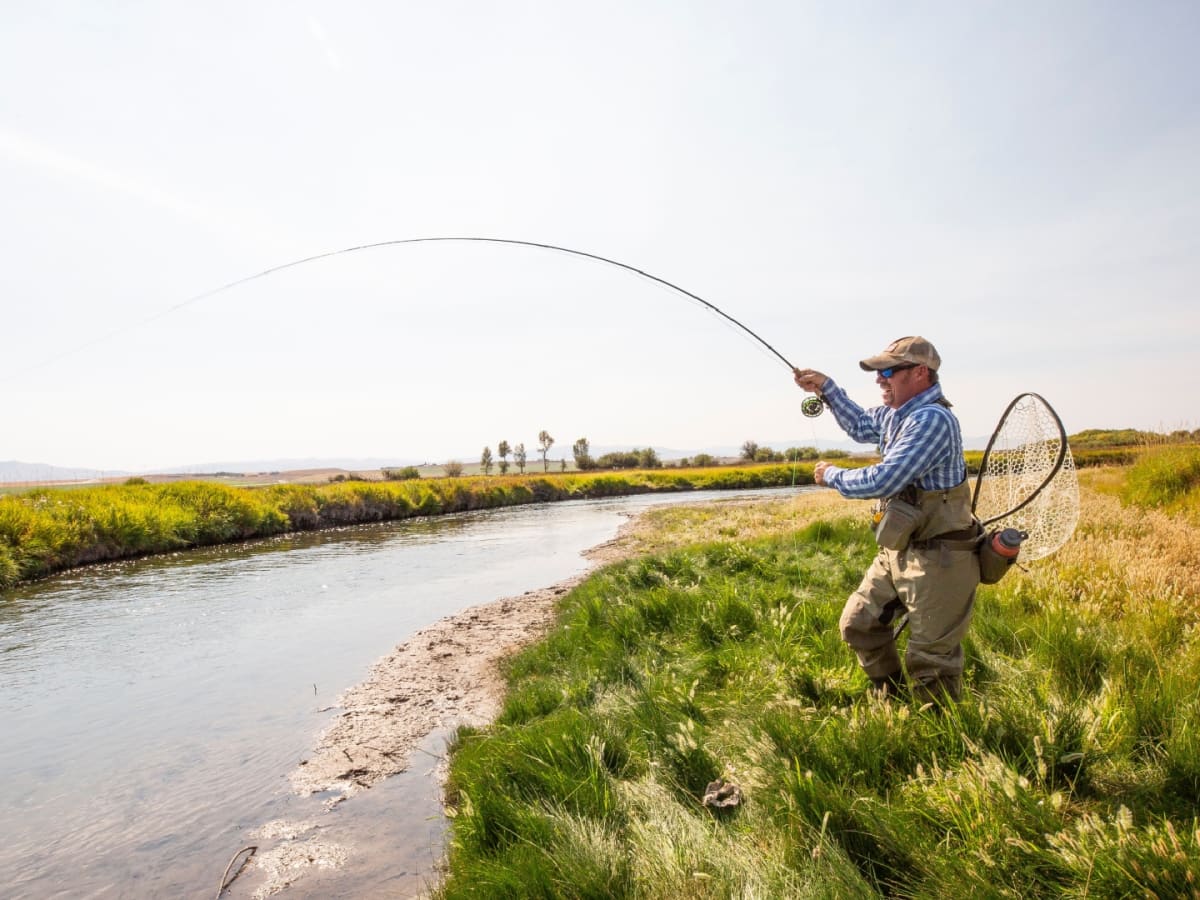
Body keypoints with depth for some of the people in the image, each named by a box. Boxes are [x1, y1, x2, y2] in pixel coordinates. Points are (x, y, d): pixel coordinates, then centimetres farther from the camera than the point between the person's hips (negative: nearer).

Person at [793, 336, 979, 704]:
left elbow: (880, 481, -27)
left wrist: (832, 475, -9)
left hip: (937, 560, -10)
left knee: (931, 660, 1)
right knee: (857, 624, 16)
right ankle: (894, 701, 34)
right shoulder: (897, 412, 7)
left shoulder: (932, 419, -23)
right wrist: (827, 388, 17)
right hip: (897, 552, 10)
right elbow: (862, 425, 28)